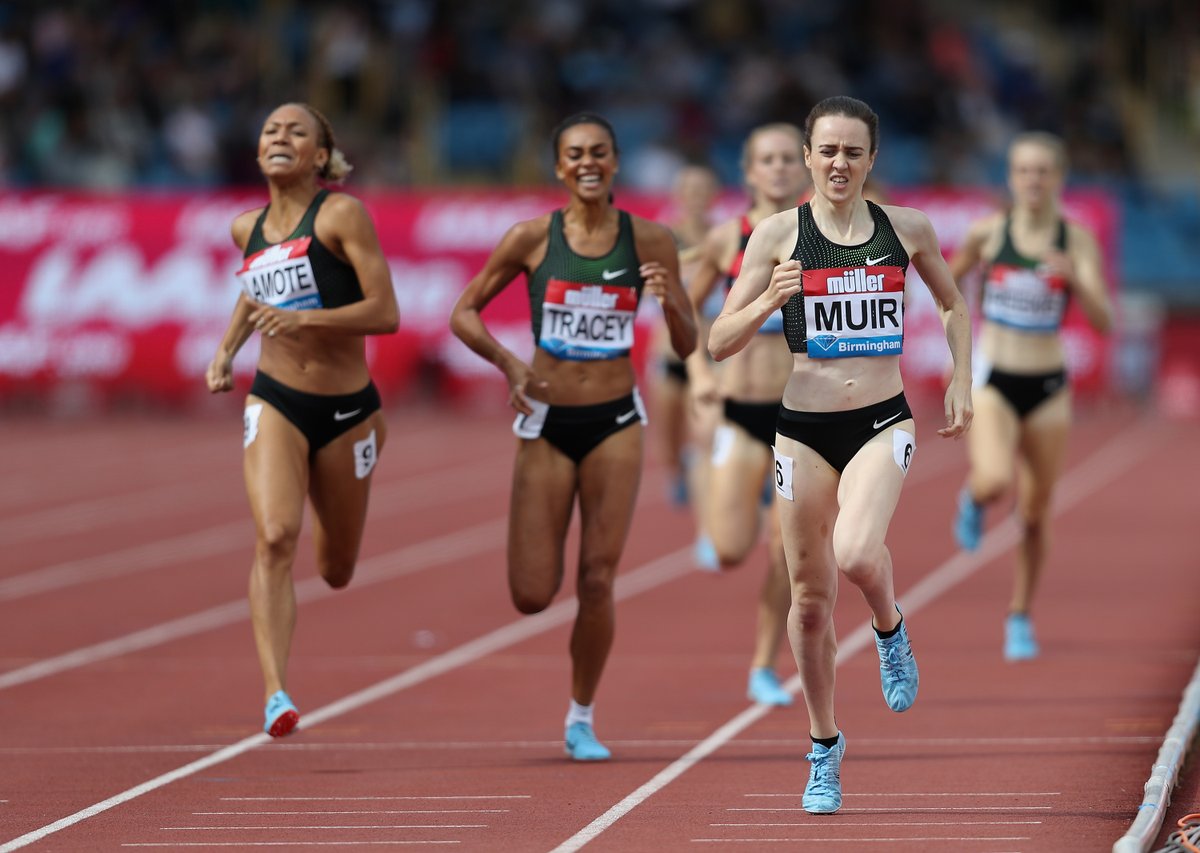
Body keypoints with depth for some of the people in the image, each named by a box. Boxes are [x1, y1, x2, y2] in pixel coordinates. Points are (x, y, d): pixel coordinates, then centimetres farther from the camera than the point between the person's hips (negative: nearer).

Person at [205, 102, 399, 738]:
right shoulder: (247, 228, 6)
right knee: (274, 538, -25)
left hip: (346, 410, -1)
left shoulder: (342, 215, -10)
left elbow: (386, 313, -16)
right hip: (274, 403, 2)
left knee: (336, 571, 15)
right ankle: (276, 693, -31)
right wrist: (225, 351, 15)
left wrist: (305, 319, -28)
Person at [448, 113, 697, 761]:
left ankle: (582, 719, 15)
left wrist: (669, 301, -18)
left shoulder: (649, 240, -1)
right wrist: (506, 361, -14)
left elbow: (686, 347, 3)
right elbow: (464, 313, 3)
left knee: (597, 583, -3)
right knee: (532, 595, -4)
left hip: (615, 422, 0)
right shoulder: (532, 238, -3)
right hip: (547, 423, 0)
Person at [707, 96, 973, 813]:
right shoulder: (778, 235, -2)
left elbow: (954, 303, 22)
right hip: (804, 428, 1)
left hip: (883, 424, -1)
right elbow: (720, 344, -2)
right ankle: (825, 745, 25)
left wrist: (962, 382, 10)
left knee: (857, 553, -28)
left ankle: (891, 631, 7)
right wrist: (768, 303, -20)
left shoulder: (909, 229, 2)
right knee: (811, 597, 6)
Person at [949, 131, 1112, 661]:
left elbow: (1102, 321, -15)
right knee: (995, 481, -27)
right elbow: (951, 279, 16)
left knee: (1035, 513, 9)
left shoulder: (1078, 240, -6)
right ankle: (972, 499, 11)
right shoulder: (987, 233, -5)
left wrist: (1074, 278, -31)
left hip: (1048, 388, 1)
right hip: (992, 382, -1)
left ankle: (1020, 617, 29)